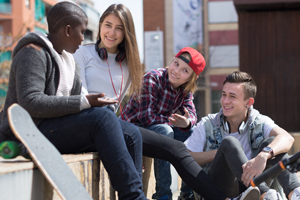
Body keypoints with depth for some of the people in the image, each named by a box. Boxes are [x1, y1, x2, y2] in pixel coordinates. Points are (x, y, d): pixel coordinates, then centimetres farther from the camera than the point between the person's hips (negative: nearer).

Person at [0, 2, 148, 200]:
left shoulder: (69, 60, 20)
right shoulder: (33, 53, -9)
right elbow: (30, 103, -24)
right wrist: (83, 103, -25)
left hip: (58, 128, 9)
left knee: (131, 133, -6)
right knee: (102, 117, -28)